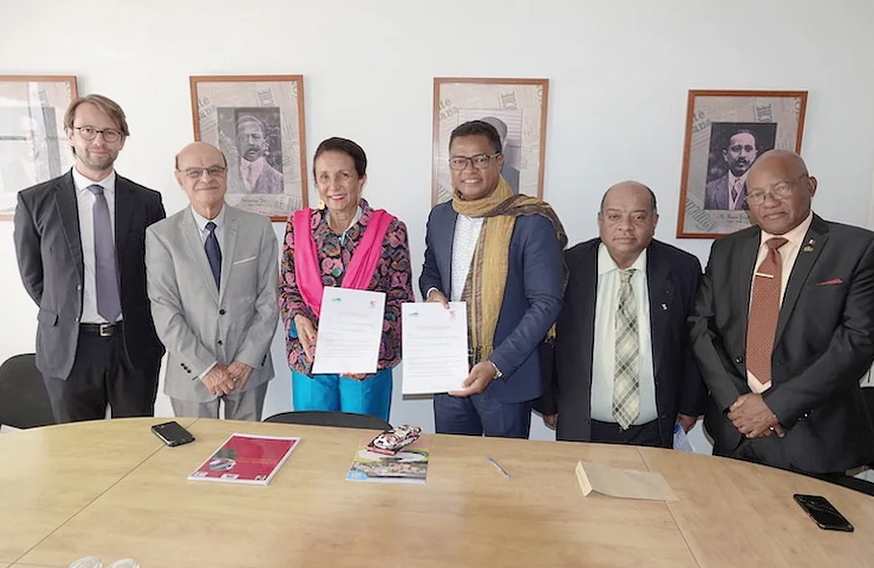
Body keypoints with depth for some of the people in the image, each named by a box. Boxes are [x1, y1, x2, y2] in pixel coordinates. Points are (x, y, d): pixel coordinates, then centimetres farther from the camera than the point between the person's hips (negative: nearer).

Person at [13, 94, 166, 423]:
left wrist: (137, 321, 4)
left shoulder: (147, 201, 0)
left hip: (136, 346, 1)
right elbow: (32, 275, 7)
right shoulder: (35, 202, -1)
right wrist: (64, 316, 7)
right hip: (68, 347, 0)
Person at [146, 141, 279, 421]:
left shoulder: (258, 228, -2)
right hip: (191, 375, -1)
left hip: (249, 368, 1)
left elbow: (268, 300, -2)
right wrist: (205, 367, -11)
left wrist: (247, 360, -8)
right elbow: (164, 311, -7)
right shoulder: (161, 235, -4)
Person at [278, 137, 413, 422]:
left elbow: (400, 300, -6)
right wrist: (298, 318, -14)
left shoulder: (389, 230, -9)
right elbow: (287, 289, 7)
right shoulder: (298, 226, 0)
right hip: (309, 356, 3)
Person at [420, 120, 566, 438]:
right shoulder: (440, 217, 4)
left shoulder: (531, 223, -14)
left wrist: (496, 366, -22)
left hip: (507, 378, -4)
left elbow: (546, 303, -15)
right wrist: (432, 292, -5)